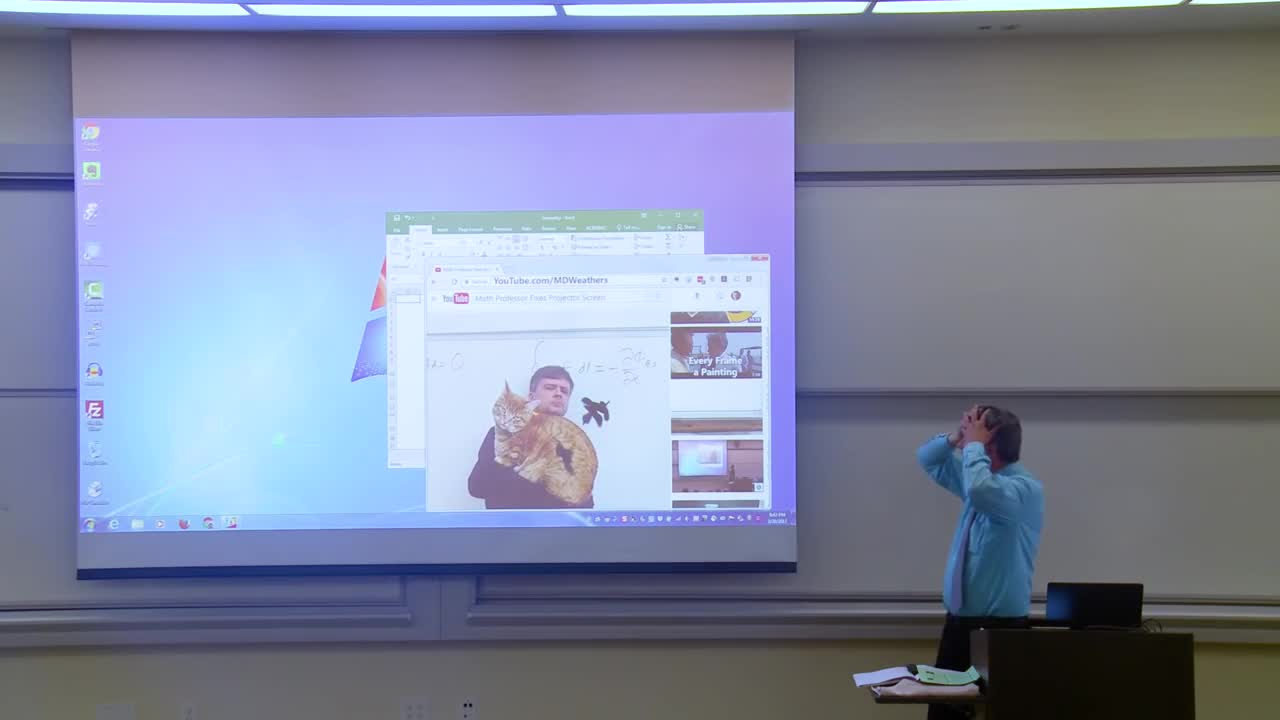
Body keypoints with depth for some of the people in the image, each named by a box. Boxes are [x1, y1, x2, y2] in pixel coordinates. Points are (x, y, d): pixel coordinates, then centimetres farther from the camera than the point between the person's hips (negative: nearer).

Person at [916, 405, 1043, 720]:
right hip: (959, 621, 8)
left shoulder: (1026, 488, -17)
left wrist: (972, 444, -22)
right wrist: (955, 438, 1)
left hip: (1000, 626, -8)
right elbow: (928, 459, 22)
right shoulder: (980, 477, 8)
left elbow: (980, 491, -38)